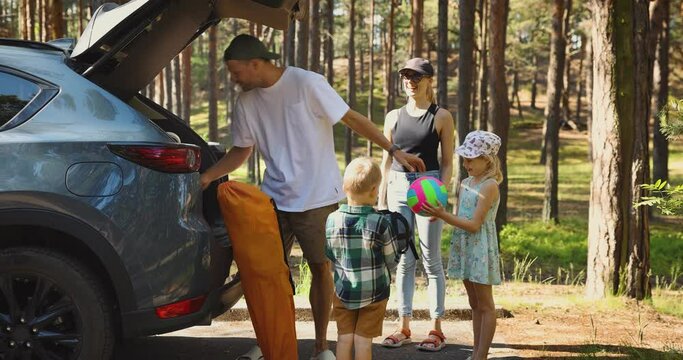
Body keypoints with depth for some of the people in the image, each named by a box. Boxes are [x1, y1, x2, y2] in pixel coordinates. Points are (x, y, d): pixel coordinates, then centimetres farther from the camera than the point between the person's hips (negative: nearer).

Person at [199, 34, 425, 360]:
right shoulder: (246, 102, 2)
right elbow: (241, 150, 14)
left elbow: (351, 118, -10)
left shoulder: (307, 84, -14)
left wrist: (393, 150, -13)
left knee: (320, 267, 3)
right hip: (274, 198, 4)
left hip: (317, 197, -4)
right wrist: (207, 177, 4)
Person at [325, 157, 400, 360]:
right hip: (374, 294, -2)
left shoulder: (332, 220, -9)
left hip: (343, 291, 2)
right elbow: (392, 262, -8)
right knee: (363, 339, 5)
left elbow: (329, 256, 2)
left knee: (344, 337, 10)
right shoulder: (381, 224, -18)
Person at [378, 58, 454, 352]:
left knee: (431, 260, -1)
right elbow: (386, 161, 14)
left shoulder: (441, 117, 1)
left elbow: (447, 162, 0)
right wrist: (381, 201, 10)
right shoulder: (394, 117, 10)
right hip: (398, 187, 4)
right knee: (403, 260, 6)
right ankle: (404, 327, 12)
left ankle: (436, 329, 6)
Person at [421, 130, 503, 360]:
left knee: (485, 305, 0)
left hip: (481, 249, -8)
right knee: (474, 304, 14)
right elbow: (461, 218, 10)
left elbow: (474, 224, -19)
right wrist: (439, 214, -8)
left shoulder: (489, 186, -15)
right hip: (464, 247, 8)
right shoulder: (465, 184, 10)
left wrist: (443, 215, -24)